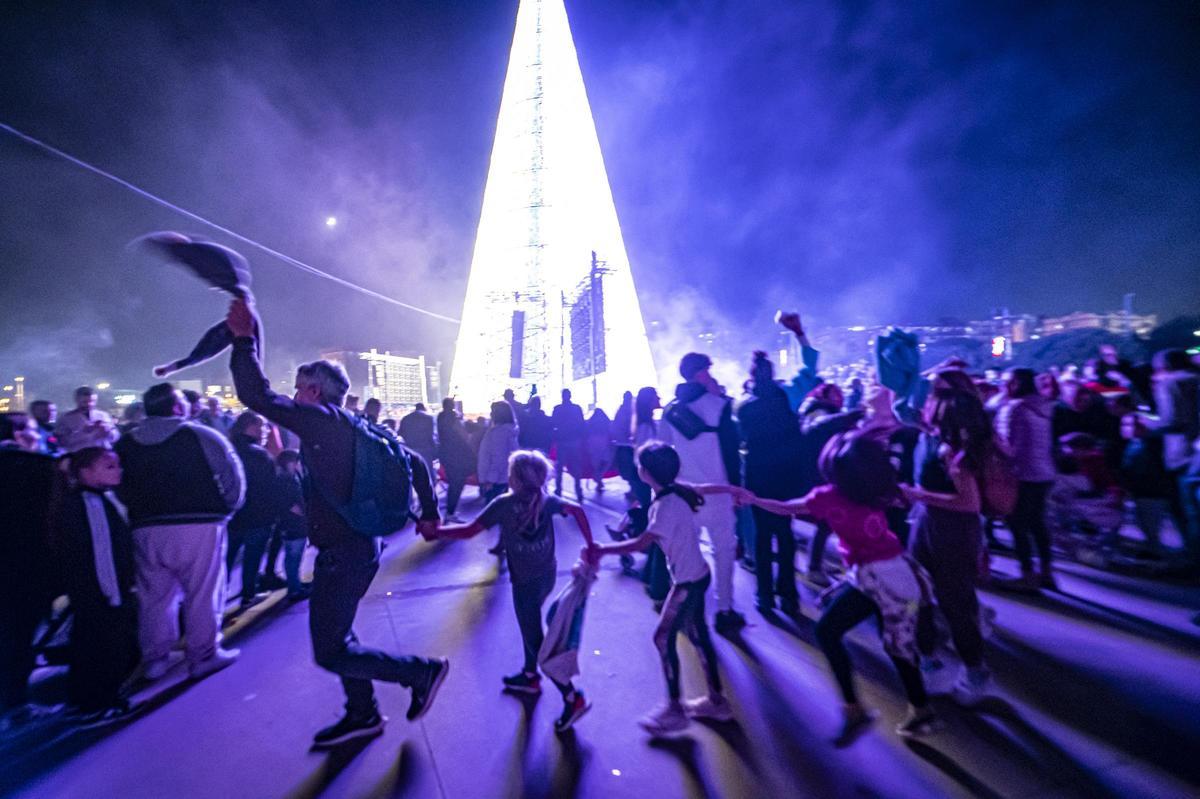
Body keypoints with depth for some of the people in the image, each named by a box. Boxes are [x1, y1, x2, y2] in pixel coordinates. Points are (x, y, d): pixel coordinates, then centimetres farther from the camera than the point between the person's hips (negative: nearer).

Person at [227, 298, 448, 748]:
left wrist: (243, 340, -8)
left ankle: (423, 671, 10)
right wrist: (429, 512, 14)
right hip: (361, 545, 10)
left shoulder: (320, 419, -14)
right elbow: (415, 463, 11)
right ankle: (362, 715, 36)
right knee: (335, 638, 23)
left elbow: (257, 396, -20)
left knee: (331, 653, 2)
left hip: (341, 552, -10)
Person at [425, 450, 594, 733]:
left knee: (535, 641, 6)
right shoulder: (547, 500, -4)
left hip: (526, 582, -7)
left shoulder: (504, 504, -19)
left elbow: (469, 531, -18)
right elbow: (576, 510, -3)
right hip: (548, 574, 7)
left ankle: (572, 698, 8)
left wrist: (435, 532, -7)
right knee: (530, 626, 27)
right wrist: (590, 545, 2)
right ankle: (530, 676, 45)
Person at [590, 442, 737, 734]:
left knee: (664, 638, 3)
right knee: (698, 635, 19)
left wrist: (602, 550, -20)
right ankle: (716, 701, 34)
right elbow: (708, 488, 12)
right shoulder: (676, 488, -4)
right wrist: (736, 490, 30)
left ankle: (674, 709, 17)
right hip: (696, 575, 9)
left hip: (689, 581, -9)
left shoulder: (667, 505, -29)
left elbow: (639, 545, -28)